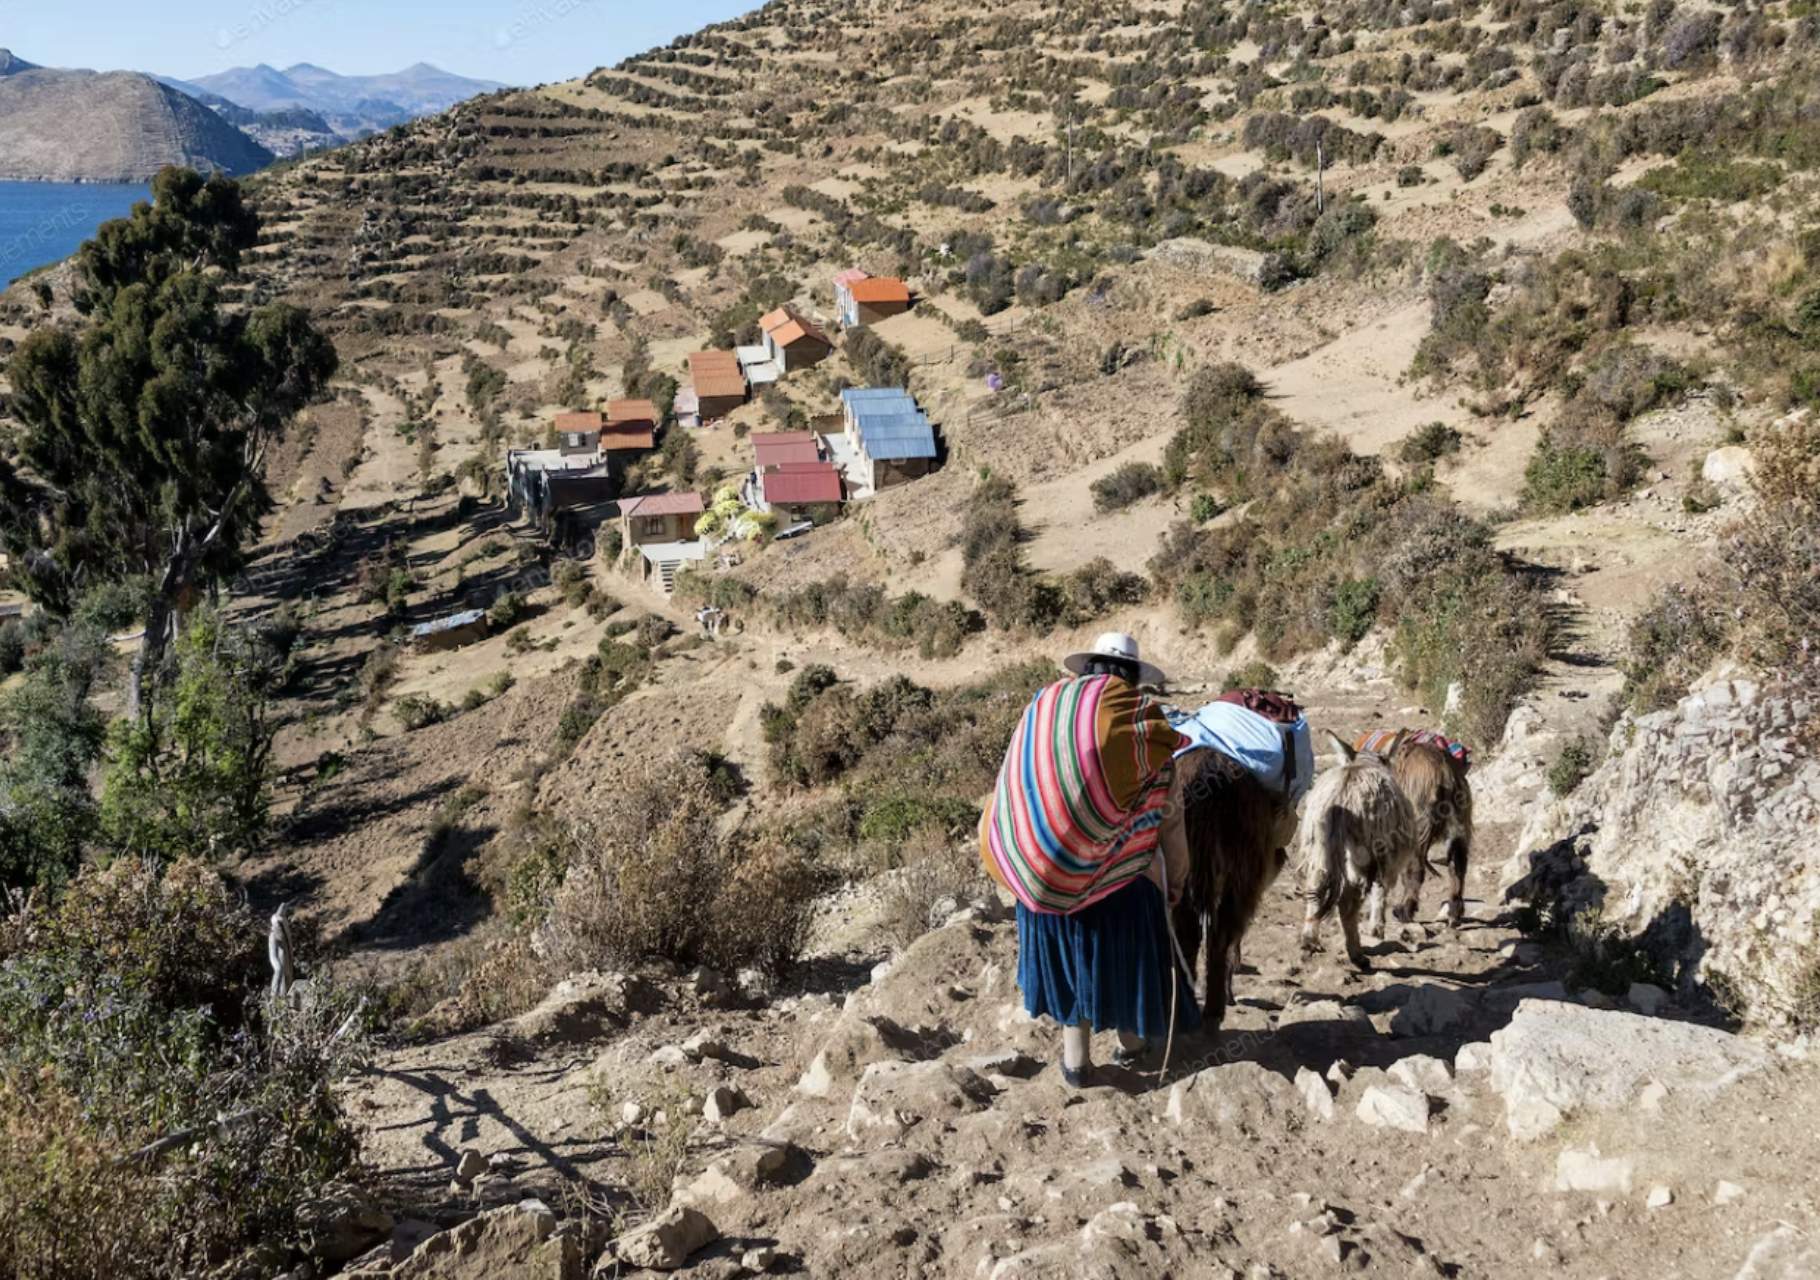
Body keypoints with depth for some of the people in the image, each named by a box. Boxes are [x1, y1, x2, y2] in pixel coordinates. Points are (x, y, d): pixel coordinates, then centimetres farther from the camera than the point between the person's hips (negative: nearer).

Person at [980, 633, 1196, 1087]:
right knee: (1125, 951, 19)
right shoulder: (1144, 718, -6)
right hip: (1121, 872, -2)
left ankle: (1076, 1059, 25)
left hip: (1043, 870, 3)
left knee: (1067, 951, 18)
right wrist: (1174, 881, 9)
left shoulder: (1043, 706, 3)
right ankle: (1132, 1039, 37)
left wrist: (1015, 860, 17)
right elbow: (1168, 819, -3)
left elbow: (1010, 787, 6)